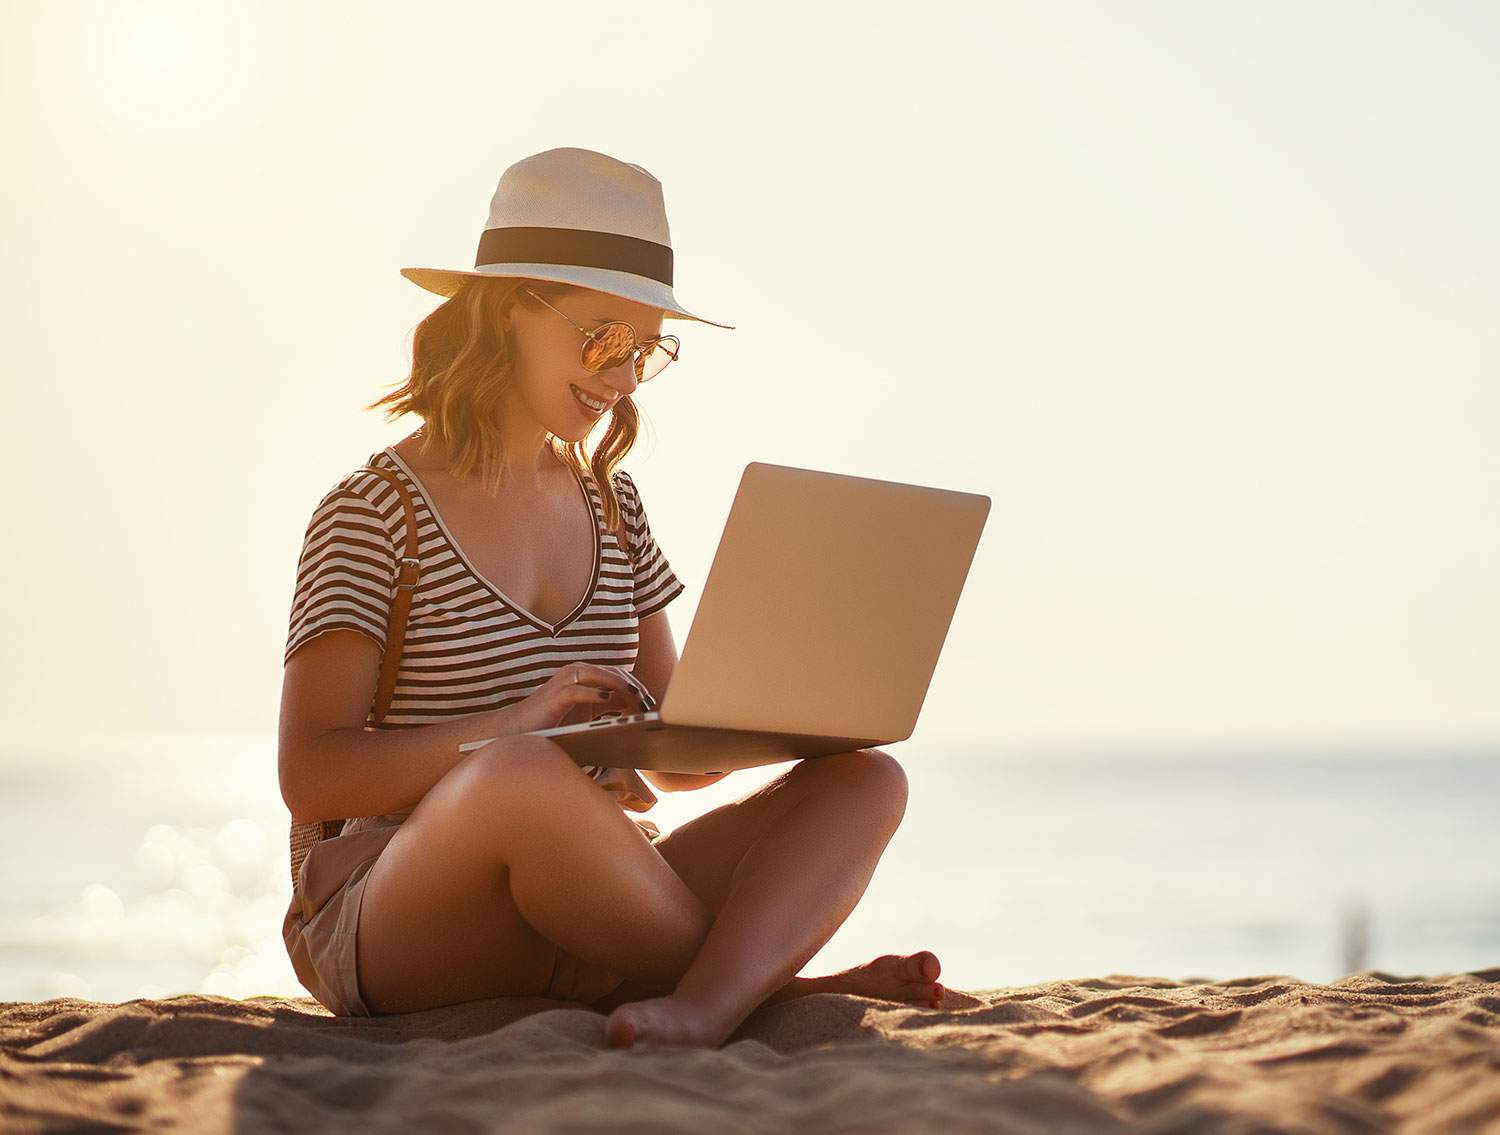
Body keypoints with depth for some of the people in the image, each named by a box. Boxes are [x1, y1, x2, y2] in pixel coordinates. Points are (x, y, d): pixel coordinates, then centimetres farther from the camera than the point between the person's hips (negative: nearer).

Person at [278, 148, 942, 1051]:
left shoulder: (610, 505, 15)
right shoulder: (372, 513, -4)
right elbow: (310, 776, -12)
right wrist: (511, 725, -23)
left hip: (575, 906, 7)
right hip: (388, 931, -6)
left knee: (865, 781, -12)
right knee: (526, 773, -40)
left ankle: (703, 1005, -40)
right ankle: (767, 981, -19)